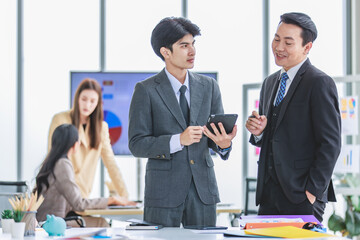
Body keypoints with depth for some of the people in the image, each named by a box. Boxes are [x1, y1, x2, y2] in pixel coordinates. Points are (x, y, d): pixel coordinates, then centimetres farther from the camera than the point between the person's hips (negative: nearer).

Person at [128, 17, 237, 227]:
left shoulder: (209, 86, 10)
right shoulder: (146, 91, -3)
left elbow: (219, 131, 10)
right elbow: (137, 145, -7)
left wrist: (223, 143, -15)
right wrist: (178, 140, -21)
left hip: (203, 191, 3)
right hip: (164, 192, -3)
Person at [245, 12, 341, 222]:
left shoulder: (320, 83, -8)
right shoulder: (270, 83, 17)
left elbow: (330, 144, -12)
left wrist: (313, 191, -15)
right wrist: (258, 132, 2)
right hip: (269, 195, 7)